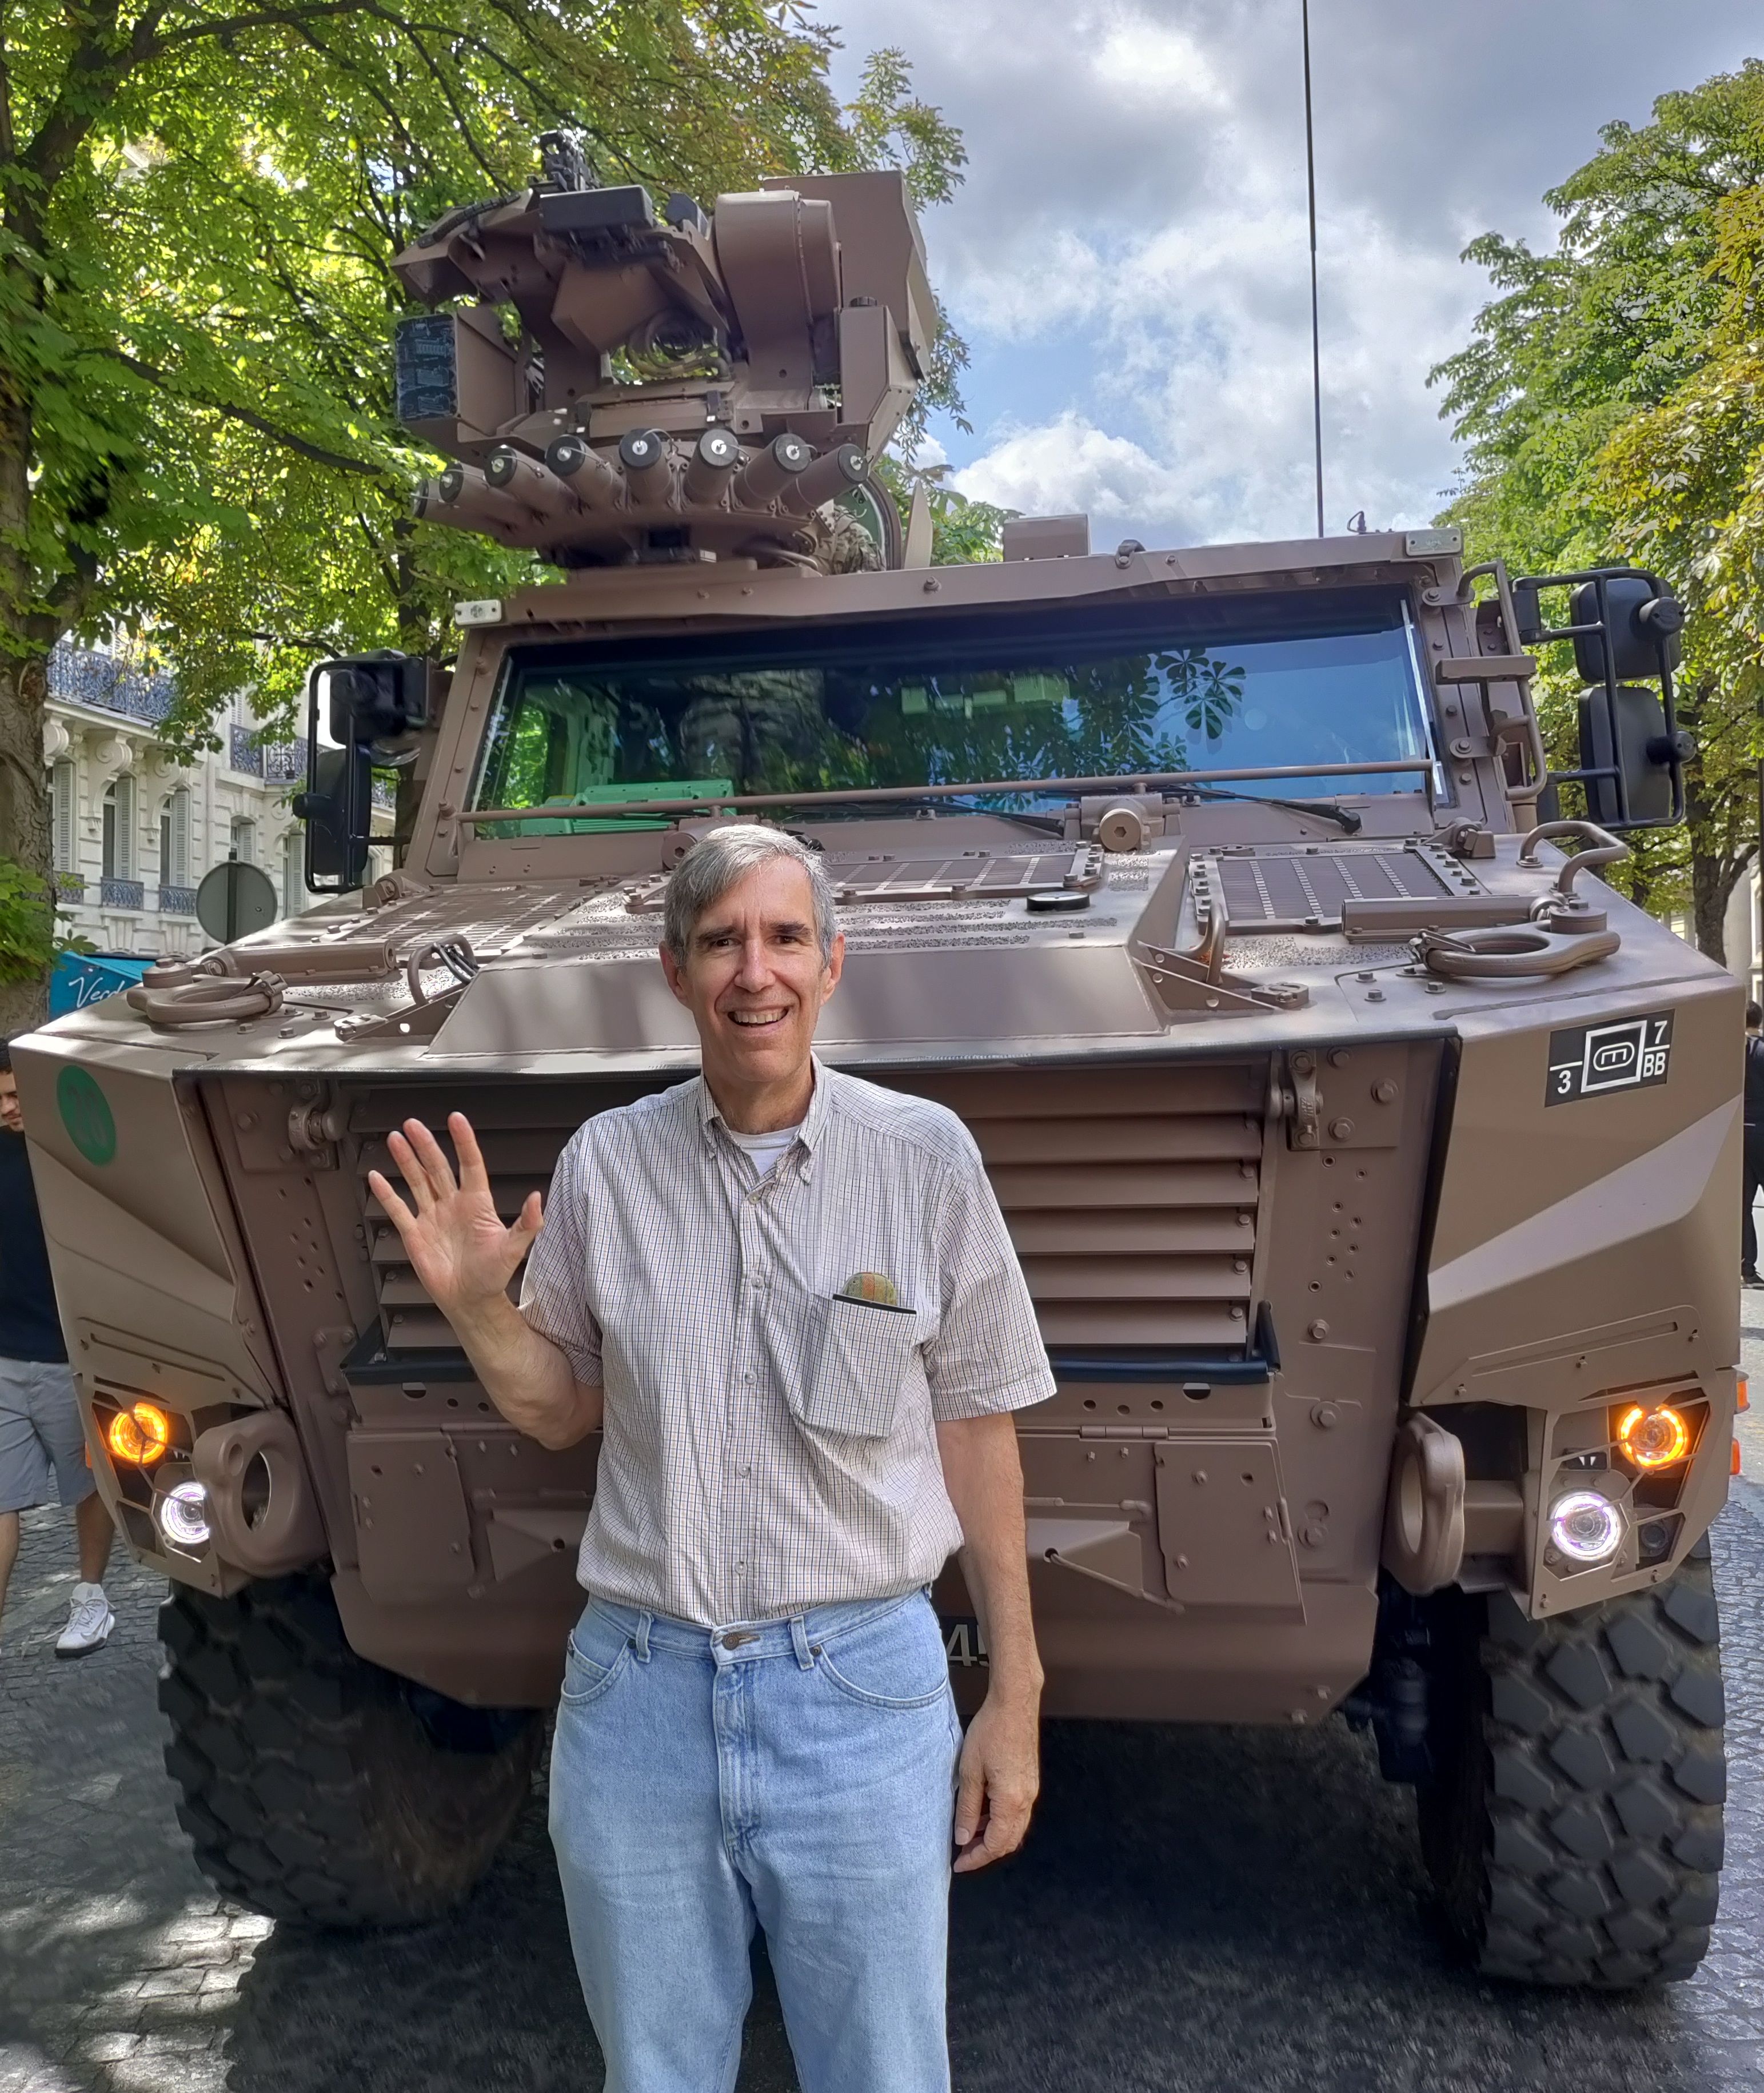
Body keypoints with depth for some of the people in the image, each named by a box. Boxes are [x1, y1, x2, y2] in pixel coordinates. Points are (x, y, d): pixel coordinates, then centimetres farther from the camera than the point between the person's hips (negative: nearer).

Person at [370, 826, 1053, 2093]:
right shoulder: (606, 1162, -2)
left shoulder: (925, 1156, -7)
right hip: (635, 1697, 2)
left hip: (862, 1696, -2)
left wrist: (1015, 1698, 0)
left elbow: (976, 1430, -1)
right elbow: (561, 1411, 9)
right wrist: (475, 1305, -11)